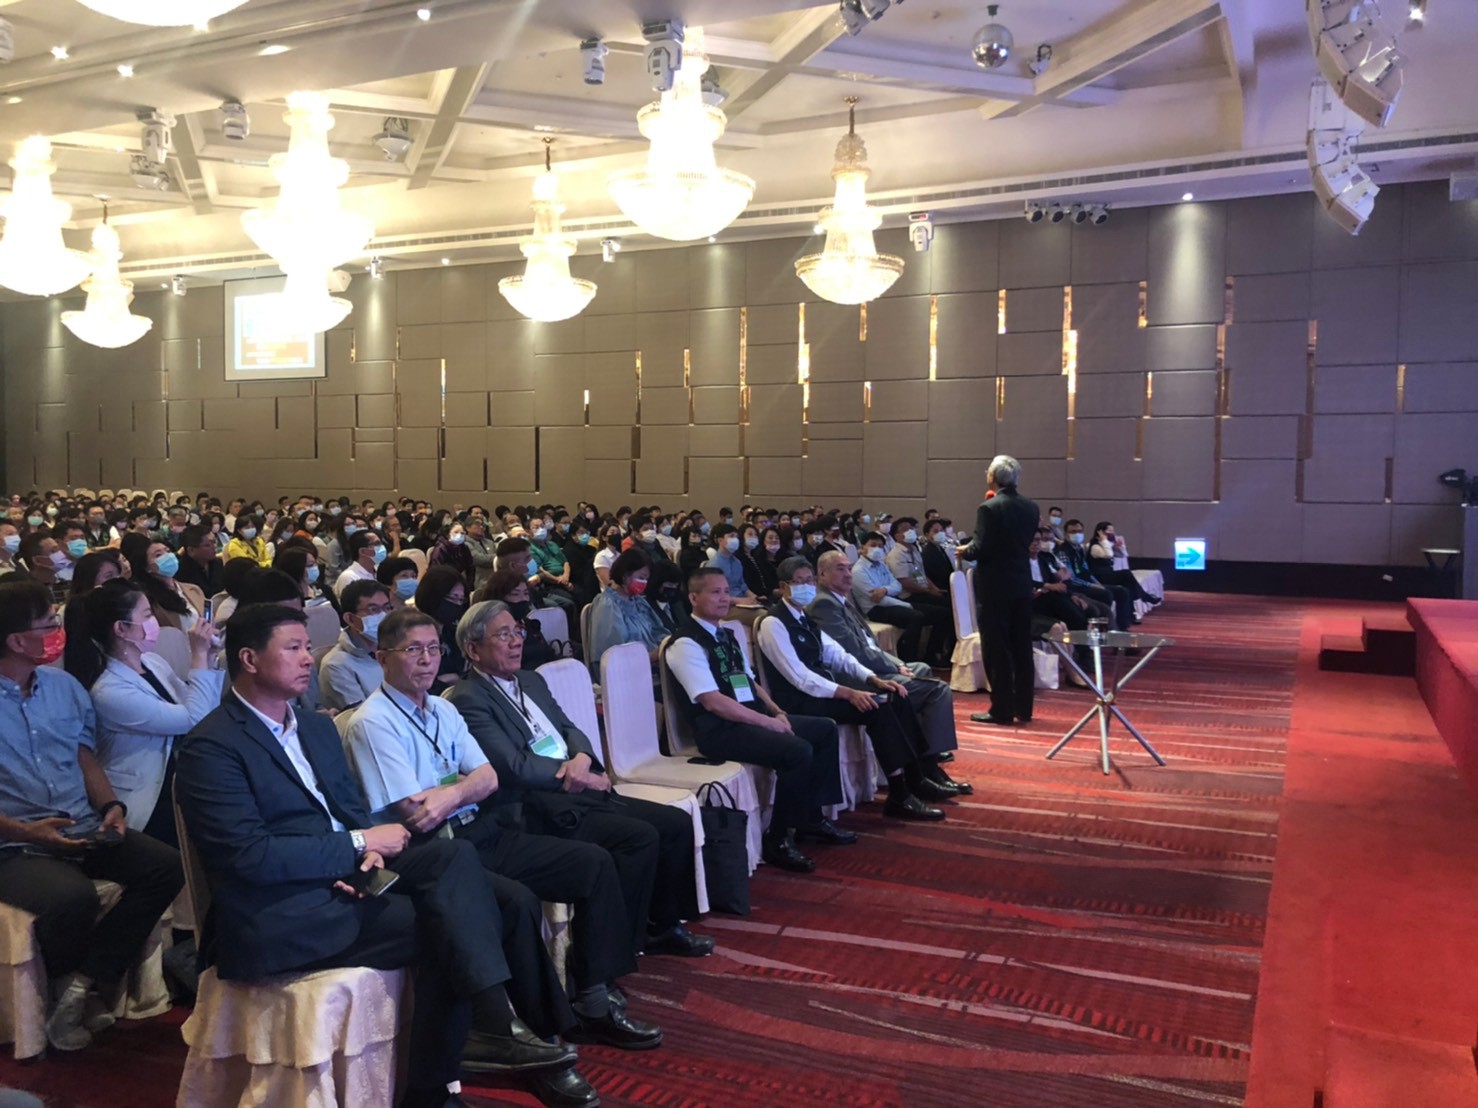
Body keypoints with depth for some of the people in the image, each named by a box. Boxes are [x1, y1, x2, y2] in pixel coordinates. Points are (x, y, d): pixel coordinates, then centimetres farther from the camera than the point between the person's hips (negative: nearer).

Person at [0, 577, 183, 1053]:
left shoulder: (64, 686, 11)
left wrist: (110, 807, -5)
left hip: (83, 831, 6)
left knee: (165, 867, -17)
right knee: (73, 897, -34)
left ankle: (87, 979, -9)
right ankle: (59, 986, 1)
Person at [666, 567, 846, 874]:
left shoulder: (727, 634, 15)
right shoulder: (686, 644, -15)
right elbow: (713, 702, -22)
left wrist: (777, 712, 3)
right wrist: (768, 721, -19)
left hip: (752, 717, 10)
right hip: (719, 729, -10)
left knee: (825, 729, 7)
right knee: (797, 750, -27)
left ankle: (812, 819, 16)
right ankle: (778, 839, -11)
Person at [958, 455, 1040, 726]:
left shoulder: (989, 508, -15)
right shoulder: (1031, 508, 5)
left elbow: (981, 549, -19)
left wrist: (965, 551, 1)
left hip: (995, 587, -7)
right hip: (1022, 585, 7)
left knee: (996, 650, 0)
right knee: (1022, 648, 11)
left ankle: (1001, 710, 2)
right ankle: (1023, 709, 16)